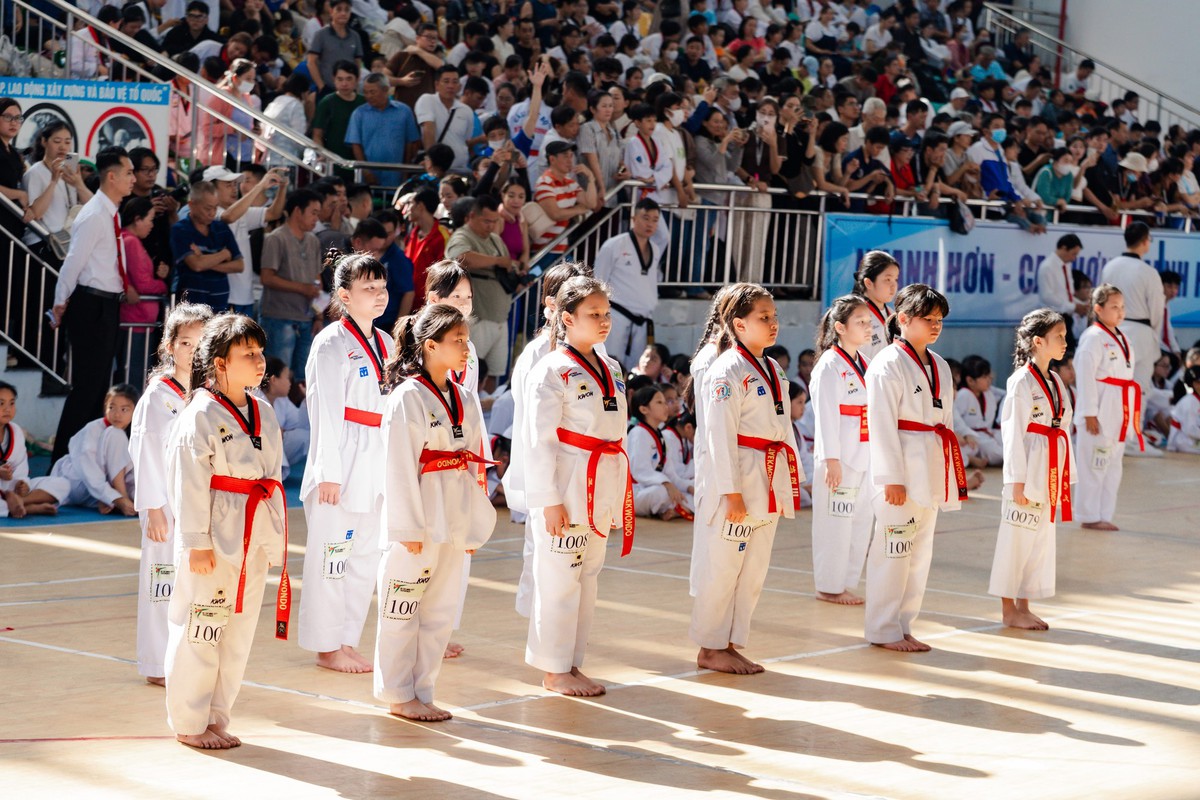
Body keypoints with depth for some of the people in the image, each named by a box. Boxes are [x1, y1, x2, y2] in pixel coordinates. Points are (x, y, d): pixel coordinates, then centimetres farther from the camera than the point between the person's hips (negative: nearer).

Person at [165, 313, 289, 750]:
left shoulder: (262, 414, 10)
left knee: (239, 632, 12)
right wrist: (197, 543, -16)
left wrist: (274, 536, 15)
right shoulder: (200, 416, -13)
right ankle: (188, 723, 10)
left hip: (255, 539, 8)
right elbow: (189, 483, -14)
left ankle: (216, 717, 23)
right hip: (214, 538, -8)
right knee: (199, 631, -2)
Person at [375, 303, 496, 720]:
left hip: (453, 521, 7)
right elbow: (399, 467, -14)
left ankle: (421, 691, 21)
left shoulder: (465, 400, 11)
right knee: (403, 610, 1)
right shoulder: (408, 398, -12)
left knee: (440, 611, 12)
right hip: (418, 516, -7)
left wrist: (474, 526, 13)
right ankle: (398, 695, 11)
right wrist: (409, 528, -16)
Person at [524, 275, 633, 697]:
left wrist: (620, 494, 14)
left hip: (603, 489, 8)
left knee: (587, 576, 12)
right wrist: (549, 499, -17)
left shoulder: (611, 370, 13)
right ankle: (553, 670, 7)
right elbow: (541, 441, -13)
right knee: (559, 578, -2)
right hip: (567, 487, -8)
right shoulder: (552, 371, -11)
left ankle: (571, 663, 22)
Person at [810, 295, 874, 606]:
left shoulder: (863, 364, 14)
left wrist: (876, 457, 16)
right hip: (840, 456, -8)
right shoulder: (830, 366, -12)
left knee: (861, 523, 12)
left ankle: (846, 583, 21)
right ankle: (829, 587, 6)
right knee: (835, 523, -3)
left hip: (864, 458, 8)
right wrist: (831, 461, -18)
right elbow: (826, 416, -15)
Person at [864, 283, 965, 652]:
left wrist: (951, 471, 15)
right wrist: (892, 478, -17)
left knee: (920, 552, 12)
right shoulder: (888, 365, -10)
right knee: (893, 550, -4)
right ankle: (883, 631, 4)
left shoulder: (940, 367, 14)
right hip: (902, 468, -8)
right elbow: (882, 424, -14)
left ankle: (903, 625, 21)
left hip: (932, 467, 8)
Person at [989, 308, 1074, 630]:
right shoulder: (1021, 381, -12)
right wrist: (1018, 480, -16)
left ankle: (1023, 606, 20)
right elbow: (1013, 432, -13)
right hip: (1029, 467, -8)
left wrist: (1064, 475, 14)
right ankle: (1009, 609, 6)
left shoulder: (1055, 382, 13)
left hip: (1050, 471, 8)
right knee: (1018, 535, -2)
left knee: (1041, 536, 11)